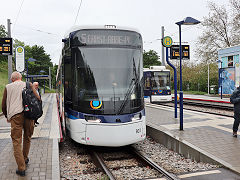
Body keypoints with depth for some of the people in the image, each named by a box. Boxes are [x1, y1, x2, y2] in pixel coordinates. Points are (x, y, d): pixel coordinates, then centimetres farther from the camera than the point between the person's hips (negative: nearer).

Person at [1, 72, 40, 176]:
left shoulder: (8, 87, 15)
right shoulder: (28, 85, 17)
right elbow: (38, 99, 8)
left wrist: (7, 116, 33)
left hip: (15, 115, -2)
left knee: (16, 141, 1)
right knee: (27, 138, 20)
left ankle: (21, 168, -3)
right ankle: (25, 159, 37)